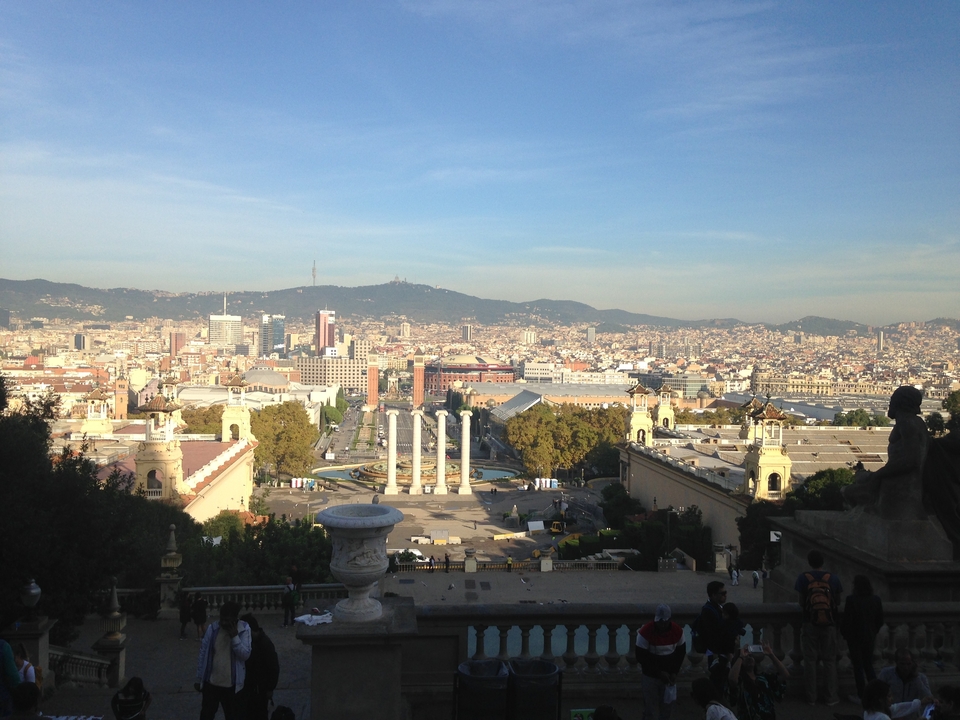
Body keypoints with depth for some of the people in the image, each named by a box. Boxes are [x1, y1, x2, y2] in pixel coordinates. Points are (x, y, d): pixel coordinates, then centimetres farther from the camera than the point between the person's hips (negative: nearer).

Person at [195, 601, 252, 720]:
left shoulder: (244, 629, -13)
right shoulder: (212, 628, -9)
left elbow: (245, 655, -18)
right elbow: (203, 655, 0)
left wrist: (234, 636, -27)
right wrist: (198, 679, 4)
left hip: (232, 685, -1)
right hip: (211, 682, 1)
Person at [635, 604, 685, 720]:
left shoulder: (677, 631, -9)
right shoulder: (645, 632, -22)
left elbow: (681, 652, 4)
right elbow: (641, 657, -17)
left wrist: (674, 672, -7)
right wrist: (659, 672, -19)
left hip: (668, 676, 4)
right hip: (650, 677, -3)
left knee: (667, 706, 14)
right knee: (649, 709, 2)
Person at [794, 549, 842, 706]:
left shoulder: (803, 578, -7)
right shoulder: (833, 578, -4)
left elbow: (801, 602, -4)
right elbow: (838, 602, 2)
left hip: (810, 624, -1)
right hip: (829, 624, 1)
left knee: (810, 660, 7)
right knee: (829, 660, 11)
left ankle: (811, 697, 12)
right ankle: (831, 696, 15)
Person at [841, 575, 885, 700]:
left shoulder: (851, 600, -18)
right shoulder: (876, 600, -3)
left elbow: (846, 620, -15)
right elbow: (880, 621, 5)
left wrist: (844, 634, 2)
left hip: (855, 638, -4)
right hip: (870, 637, 4)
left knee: (858, 666, 6)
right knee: (869, 665, 17)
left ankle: (861, 694, 8)